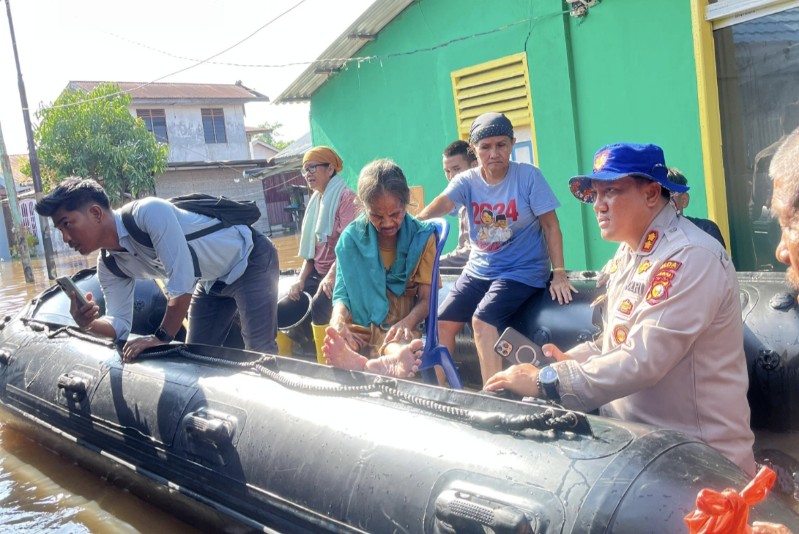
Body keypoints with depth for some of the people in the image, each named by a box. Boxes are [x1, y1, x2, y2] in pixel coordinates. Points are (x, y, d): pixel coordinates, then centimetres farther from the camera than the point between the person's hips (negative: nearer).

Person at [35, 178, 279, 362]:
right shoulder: (109, 266, -6)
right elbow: (120, 324, -5)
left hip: (249, 258, -8)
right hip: (213, 281, 8)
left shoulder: (149, 212, -32)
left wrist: (161, 337, -26)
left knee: (259, 352, -16)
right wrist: (89, 324, -27)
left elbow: (182, 281, -35)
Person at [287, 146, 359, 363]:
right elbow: (311, 247, 15)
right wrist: (301, 280, 2)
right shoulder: (315, 201, 16)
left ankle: (324, 363, -19)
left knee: (319, 305, -32)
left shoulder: (345, 197, -9)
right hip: (317, 274, 8)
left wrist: (331, 276, -30)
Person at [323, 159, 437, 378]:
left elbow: (426, 298, 1)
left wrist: (406, 323, -22)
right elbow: (342, 294, 4)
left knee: (400, 350, -39)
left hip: (399, 328, -1)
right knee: (337, 347, -36)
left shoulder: (422, 237, 3)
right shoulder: (351, 237, 5)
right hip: (359, 326, 2)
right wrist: (338, 321, -21)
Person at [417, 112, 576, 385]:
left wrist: (559, 274, -14)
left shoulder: (528, 176, -10)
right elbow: (443, 202, -23)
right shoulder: (466, 181, -2)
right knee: (442, 321, -5)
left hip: (523, 270, -5)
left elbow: (550, 226, -8)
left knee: (482, 319, -26)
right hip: (478, 270, 5)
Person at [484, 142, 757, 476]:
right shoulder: (629, 252, 9)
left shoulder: (691, 257, -21)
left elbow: (642, 360, -27)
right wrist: (573, 360, 0)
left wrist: (545, 381, -23)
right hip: (633, 433, 8)